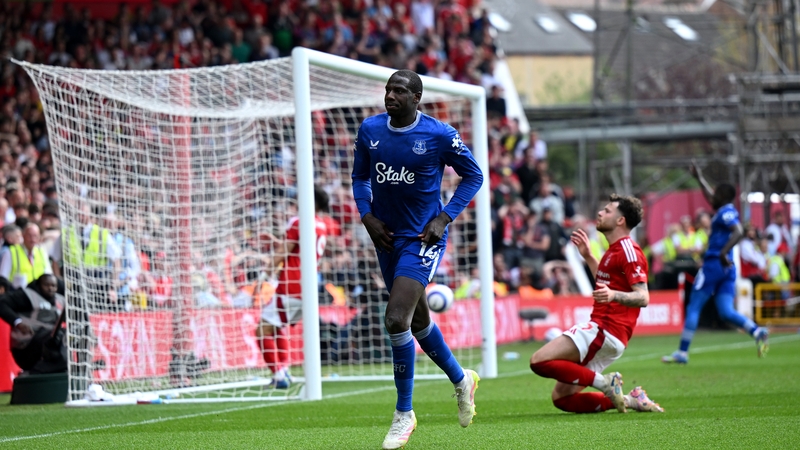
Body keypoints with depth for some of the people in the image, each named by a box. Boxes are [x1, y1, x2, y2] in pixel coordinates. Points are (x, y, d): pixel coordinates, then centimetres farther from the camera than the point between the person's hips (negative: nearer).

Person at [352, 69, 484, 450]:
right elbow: (360, 176, 15)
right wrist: (368, 217, -1)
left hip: (423, 238, -6)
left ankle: (404, 414, -4)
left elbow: (473, 176, -1)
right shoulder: (370, 130, 0)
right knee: (418, 320, 18)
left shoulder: (440, 135, -13)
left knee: (396, 319, -18)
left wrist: (444, 218, -10)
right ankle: (461, 380, 44)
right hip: (386, 237, 6)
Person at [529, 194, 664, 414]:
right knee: (562, 398, 6)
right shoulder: (615, 250, 20)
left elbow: (643, 297, -19)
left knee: (539, 361, -20)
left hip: (605, 330, -10)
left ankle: (603, 382, -16)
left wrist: (613, 295, -37)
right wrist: (588, 256, 29)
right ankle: (630, 400, 4)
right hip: (603, 332, 10)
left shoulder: (628, 251, -10)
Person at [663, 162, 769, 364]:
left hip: (714, 264, -9)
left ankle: (682, 352, 2)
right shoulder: (726, 211, 18)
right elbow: (712, 198, 38)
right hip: (727, 267, 9)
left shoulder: (725, 213, -9)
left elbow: (739, 232, -27)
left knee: (693, 308, -1)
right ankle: (757, 332, -22)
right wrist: (699, 178, 46)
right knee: (726, 312, 1)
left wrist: (723, 252, -34)